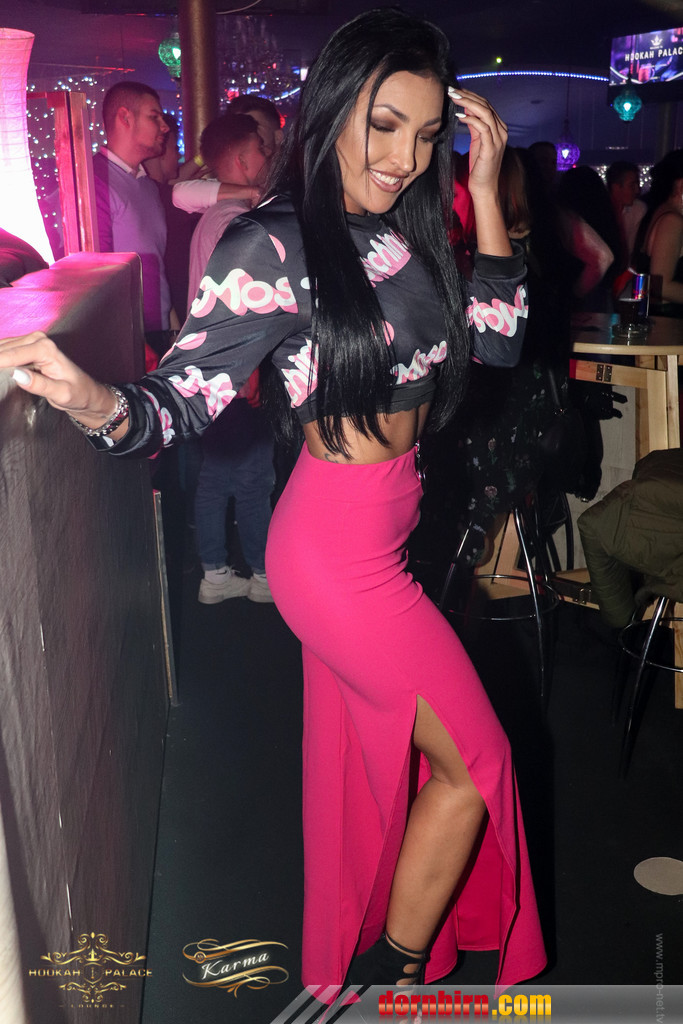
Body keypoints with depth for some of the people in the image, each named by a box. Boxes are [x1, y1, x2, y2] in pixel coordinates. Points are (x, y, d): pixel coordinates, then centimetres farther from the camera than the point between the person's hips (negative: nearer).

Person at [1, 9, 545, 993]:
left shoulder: (406, 226, 2)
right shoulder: (277, 247, -19)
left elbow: (500, 337, 3)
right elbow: (185, 395, -22)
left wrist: (485, 189, -3)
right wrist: (100, 403, -44)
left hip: (387, 527, 8)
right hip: (341, 539, -7)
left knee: (376, 750, 23)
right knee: (474, 764, 3)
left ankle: (360, 953, 48)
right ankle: (390, 977, 25)